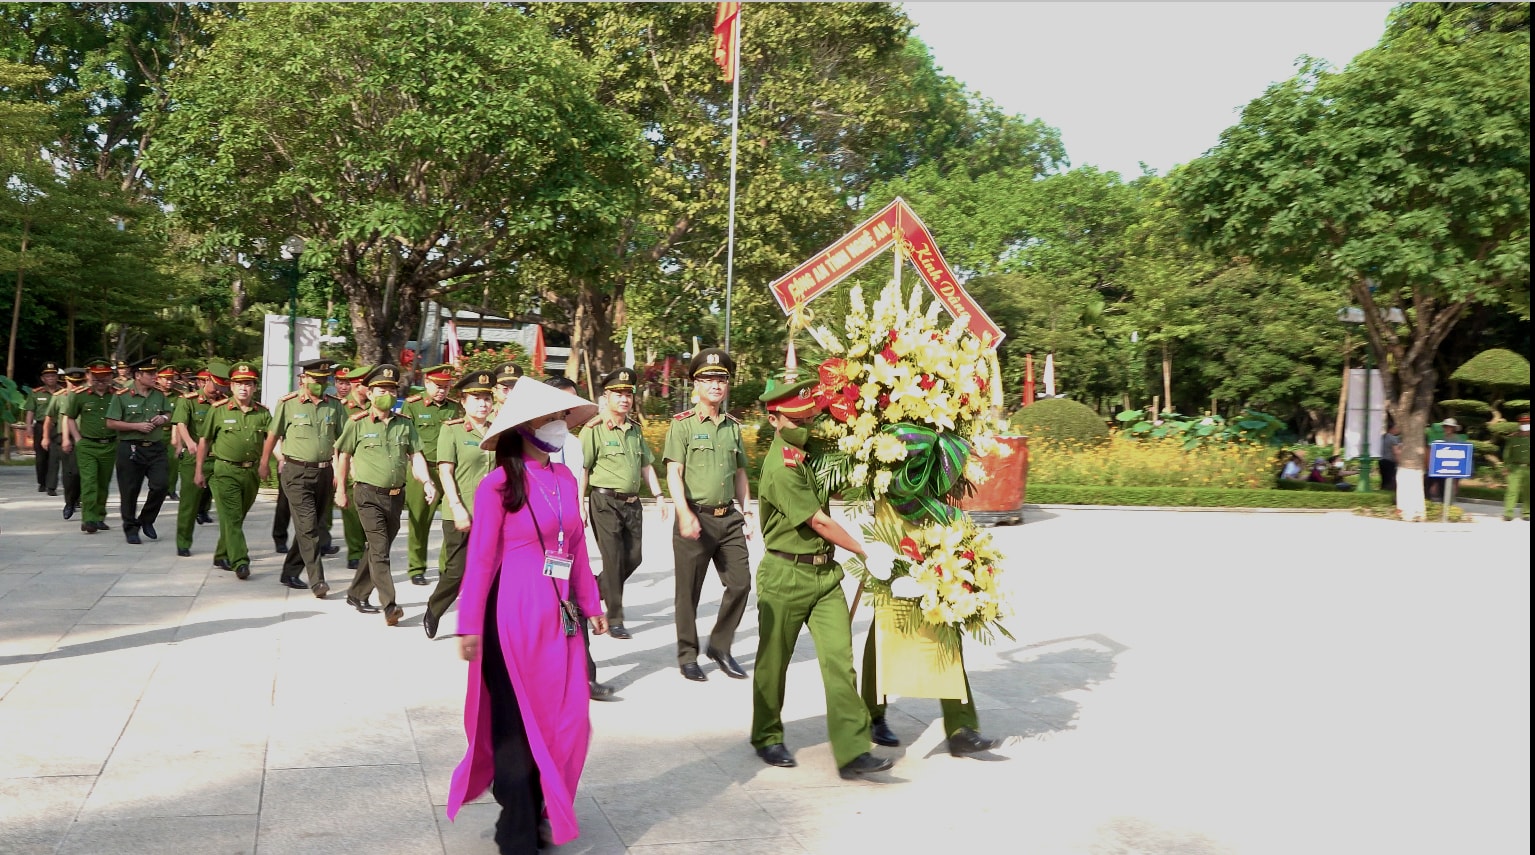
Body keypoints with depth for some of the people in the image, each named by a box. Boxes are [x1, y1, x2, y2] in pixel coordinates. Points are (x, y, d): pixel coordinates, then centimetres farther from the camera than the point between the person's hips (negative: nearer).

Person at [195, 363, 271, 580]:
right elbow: (204, 440, 3)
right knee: (231, 518, -10)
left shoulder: (263, 412, 4)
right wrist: (199, 470, 2)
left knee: (238, 517, 14)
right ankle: (240, 562, -14)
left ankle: (222, 556, 31)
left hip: (252, 471, 4)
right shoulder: (218, 410, -2)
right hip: (224, 470, -4)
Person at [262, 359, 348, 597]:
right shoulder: (288, 403, -4)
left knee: (315, 525, 11)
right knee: (308, 527, -11)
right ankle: (317, 580, -12)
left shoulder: (334, 406, 5)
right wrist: (263, 465, 10)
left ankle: (290, 572, 26)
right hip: (296, 472, -4)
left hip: (324, 472, 4)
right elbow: (273, 435, 4)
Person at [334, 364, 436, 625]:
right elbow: (344, 456, 7)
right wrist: (341, 490, 11)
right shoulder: (357, 423, -3)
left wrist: (427, 482, -12)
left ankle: (356, 594, 31)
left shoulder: (405, 424, 6)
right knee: (379, 551, -12)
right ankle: (390, 606, -15)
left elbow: (415, 456, 4)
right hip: (369, 495, -4)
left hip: (396, 496, 5)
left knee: (377, 549, 15)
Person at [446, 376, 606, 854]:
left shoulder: (565, 479, 9)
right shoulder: (499, 485, -9)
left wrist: (591, 604, 16)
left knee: (564, 722, 10)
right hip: (514, 616, -6)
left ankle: (540, 816, 30)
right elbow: (481, 558, -9)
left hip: (559, 616, 6)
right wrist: (469, 625, -10)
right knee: (517, 725, 5)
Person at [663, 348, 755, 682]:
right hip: (695, 518, -5)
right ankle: (687, 655, 19)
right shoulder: (682, 424, -4)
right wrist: (685, 514, -23)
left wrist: (745, 512, 12)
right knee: (689, 591, 4)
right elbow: (673, 473, -12)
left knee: (740, 582, 4)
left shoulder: (734, 426, 12)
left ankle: (720, 646, 21)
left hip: (729, 518, 5)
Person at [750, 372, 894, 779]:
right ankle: (767, 739, 28)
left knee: (839, 657, -3)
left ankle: (853, 752, -3)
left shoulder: (811, 452, 7)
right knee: (774, 661, 9)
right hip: (786, 574, -7)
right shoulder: (781, 466, -19)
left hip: (825, 572, 7)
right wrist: (866, 552, -10)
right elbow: (819, 522, -18)